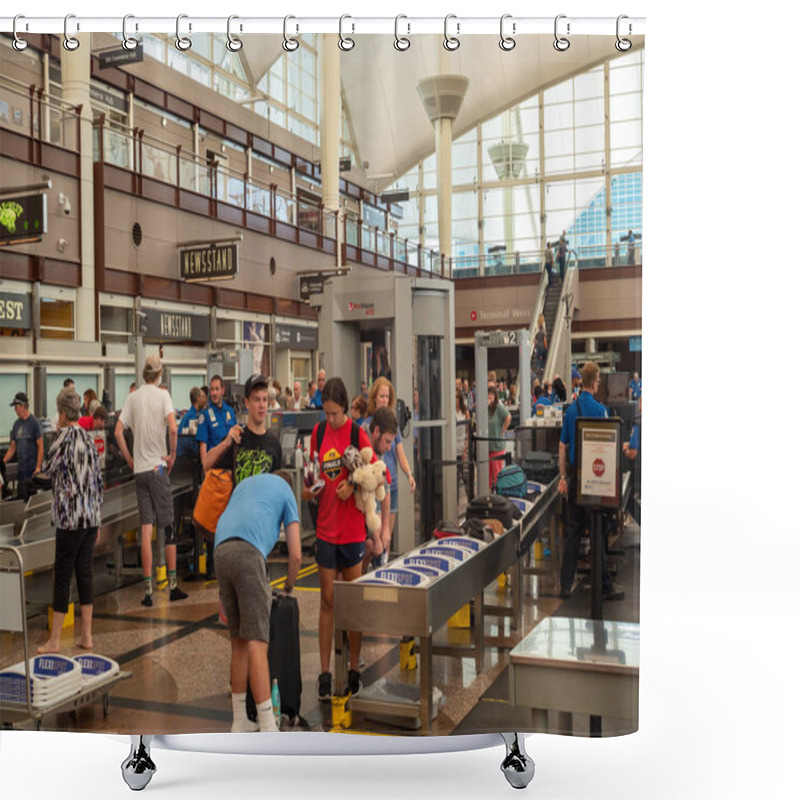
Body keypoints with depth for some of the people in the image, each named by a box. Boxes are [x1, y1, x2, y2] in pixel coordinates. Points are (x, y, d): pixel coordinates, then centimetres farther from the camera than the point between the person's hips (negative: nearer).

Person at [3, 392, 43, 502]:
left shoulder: (34, 422, -7)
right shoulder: (16, 424, 11)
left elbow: (40, 447, -9)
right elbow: (12, 447, 17)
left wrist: (38, 468, -14)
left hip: (32, 468, -6)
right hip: (20, 468, 6)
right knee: (20, 498, 7)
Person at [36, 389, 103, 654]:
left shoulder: (67, 435, -11)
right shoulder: (89, 439, 11)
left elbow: (47, 468, -7)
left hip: (71, 517, -7)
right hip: (91, 517, 7)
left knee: (62, 575, 0)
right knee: (85, 573, 10)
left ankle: (54, 640, 8)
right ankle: (86, 636, 14)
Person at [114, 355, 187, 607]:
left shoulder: (132, 398, 8)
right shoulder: (163, 395, -4)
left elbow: (118, 431, 4)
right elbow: (173, 428, -18)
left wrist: (129, 459, 11)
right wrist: (172, 455, -5)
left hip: (139, 469, 3)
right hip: (158, 467, -3)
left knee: (146, 530, 3)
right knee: (168, 527, 5)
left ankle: (148, 590, 3)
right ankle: (173, 585, 11)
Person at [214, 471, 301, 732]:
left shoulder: (244, 483, 36)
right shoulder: (287, 492, 21)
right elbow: (295, 555, 14)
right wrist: (288, 588, 32)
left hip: (220, 552, 6)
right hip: (248, 553, -6)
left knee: (239, 641, 13)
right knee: (257, 642, -9)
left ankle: (240, 722, 18)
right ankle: (268, 729, -10)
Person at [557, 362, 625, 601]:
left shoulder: (571, 409, 7)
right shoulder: (599, 409, -11)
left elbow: (562, 446, 9)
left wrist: (563, 477, 14)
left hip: (573, 474, 5)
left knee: (573, 530, 10)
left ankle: (566, 584, 12)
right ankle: (605, 586, 9)